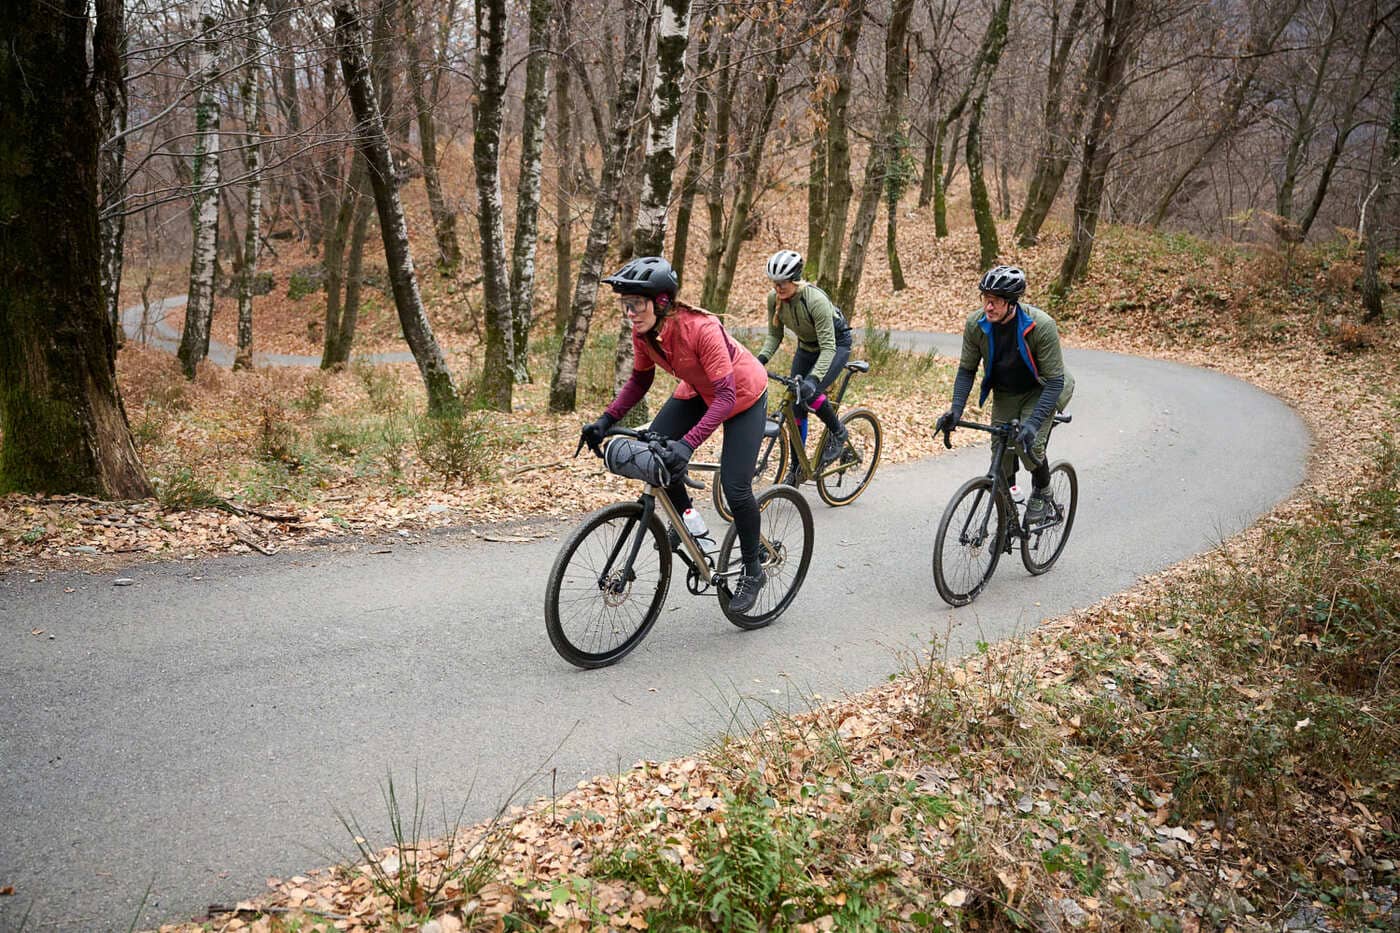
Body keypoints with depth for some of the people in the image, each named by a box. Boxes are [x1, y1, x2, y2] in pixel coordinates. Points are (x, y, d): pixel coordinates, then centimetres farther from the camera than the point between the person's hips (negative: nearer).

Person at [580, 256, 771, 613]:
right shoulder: (644, 331, -18)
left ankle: (752, 571, 10)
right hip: (698, 390, 7)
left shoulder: (700, 329, -38)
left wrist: (688, 443, -49)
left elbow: (726, 397, -38)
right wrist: (607, 419, -14)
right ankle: (685, 516, 15)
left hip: (743, 395, -6)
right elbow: (640, 380, -1)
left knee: (735, 488, -13)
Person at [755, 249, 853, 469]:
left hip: (836, 344, -6)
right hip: (806, 346, 6)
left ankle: (838, 433, 1)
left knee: (809, 392, -28)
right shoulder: (774, 299, -18)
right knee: (795, 403, -2)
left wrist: (814, 378, -50)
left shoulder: (815, 300, -35)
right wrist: (761, 359, -24)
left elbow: (828, 347, -37)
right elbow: (774, 336, -6)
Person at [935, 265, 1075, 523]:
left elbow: (1054, 381, -29)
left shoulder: (1041, 325, -31)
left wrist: (1033, 422, -40)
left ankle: (1042, 492, 7)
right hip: (1005, 393, 4)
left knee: (1029, 444, -23)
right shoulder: (975, 324, -20)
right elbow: (966, 369, -7)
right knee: (1001, 456, -2)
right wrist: (956, 409, -22)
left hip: (1040, 392, -4)